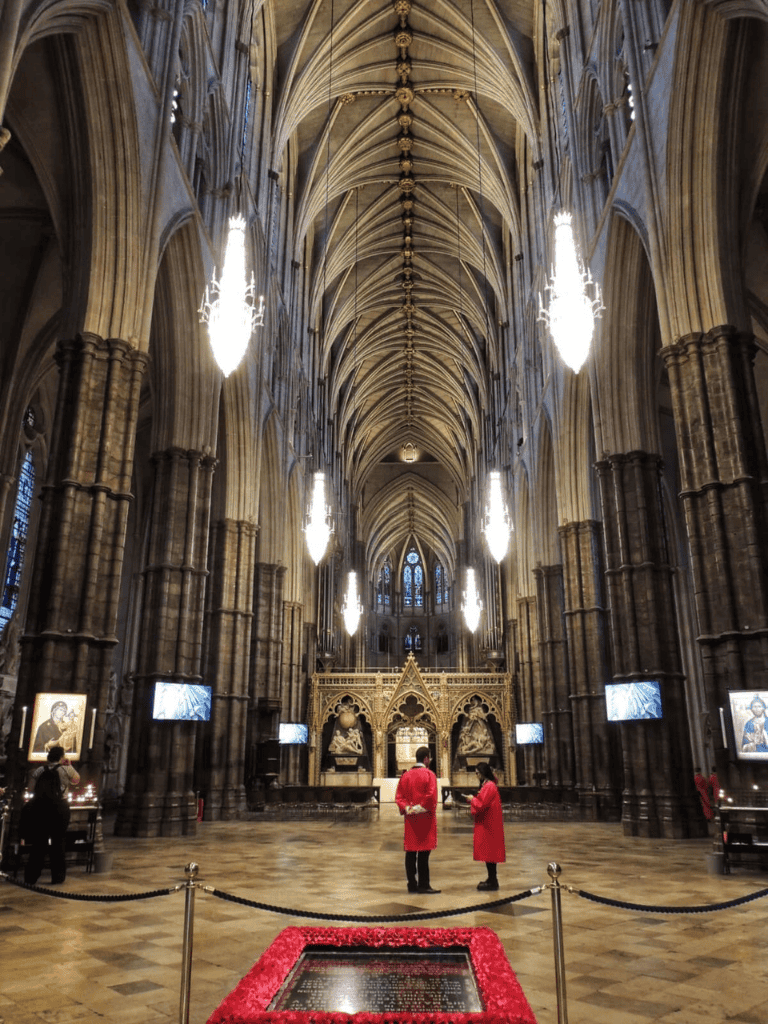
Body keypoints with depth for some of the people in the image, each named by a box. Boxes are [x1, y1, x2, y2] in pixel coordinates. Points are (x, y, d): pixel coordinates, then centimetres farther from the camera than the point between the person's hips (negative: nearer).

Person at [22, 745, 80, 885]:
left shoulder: (40, 771, 4)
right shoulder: (66, 770, -2)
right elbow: (76, 780, 12)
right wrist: (69, 765, 17)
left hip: (40, 808, 3)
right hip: (59, 808, -3)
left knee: (38, 843, 11)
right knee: (58, 842, 8)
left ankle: (30, 878, 13)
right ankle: (57, 877, 13)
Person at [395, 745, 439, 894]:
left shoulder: (405, 775, 9)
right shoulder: (429, 774, -7)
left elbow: (398, 797, 5)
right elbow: (431, 796, -18)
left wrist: (407, 808, -4)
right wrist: (421, 808, -10)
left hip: (410, 819, 5)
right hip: (425, 819, -5)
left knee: (410, 852, 8)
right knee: (424, 851, -2)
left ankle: (412, 884, 11)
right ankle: (423, 884, 1)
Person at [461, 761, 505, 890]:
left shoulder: (489, 787, -18)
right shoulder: (486, 785, 15)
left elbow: (481, 805, -22)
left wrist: (472, 799, -7)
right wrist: (473, 799, 6)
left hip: (488, 825, -10)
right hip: (486, 824, 10)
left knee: (488, 851, -5)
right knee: (488, 851, 14)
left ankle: (492, 882, 1)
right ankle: (492, 880, 21)